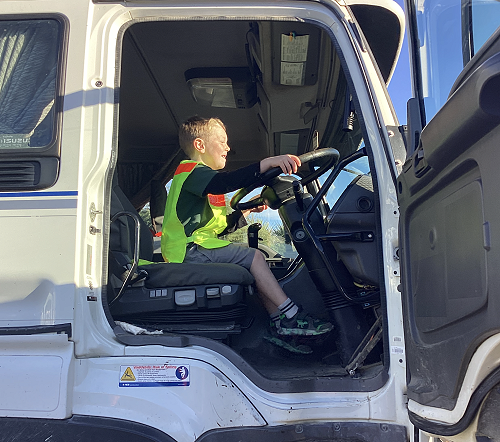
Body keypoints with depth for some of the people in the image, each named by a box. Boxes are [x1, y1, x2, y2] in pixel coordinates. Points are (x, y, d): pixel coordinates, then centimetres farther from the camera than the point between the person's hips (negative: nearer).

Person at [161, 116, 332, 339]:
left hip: (197, 248, 10)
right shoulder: (190, 171, -6)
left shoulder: (199, 175, 27)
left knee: (254, 263, 6)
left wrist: (248, 209, 15)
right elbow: (224, 183, -30)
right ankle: (291, 316, -14)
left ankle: (279, 321, -1)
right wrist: (267, 163, -38)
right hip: (189, 250, -10)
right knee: (254, 257, -17)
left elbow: (221, 226, 24)